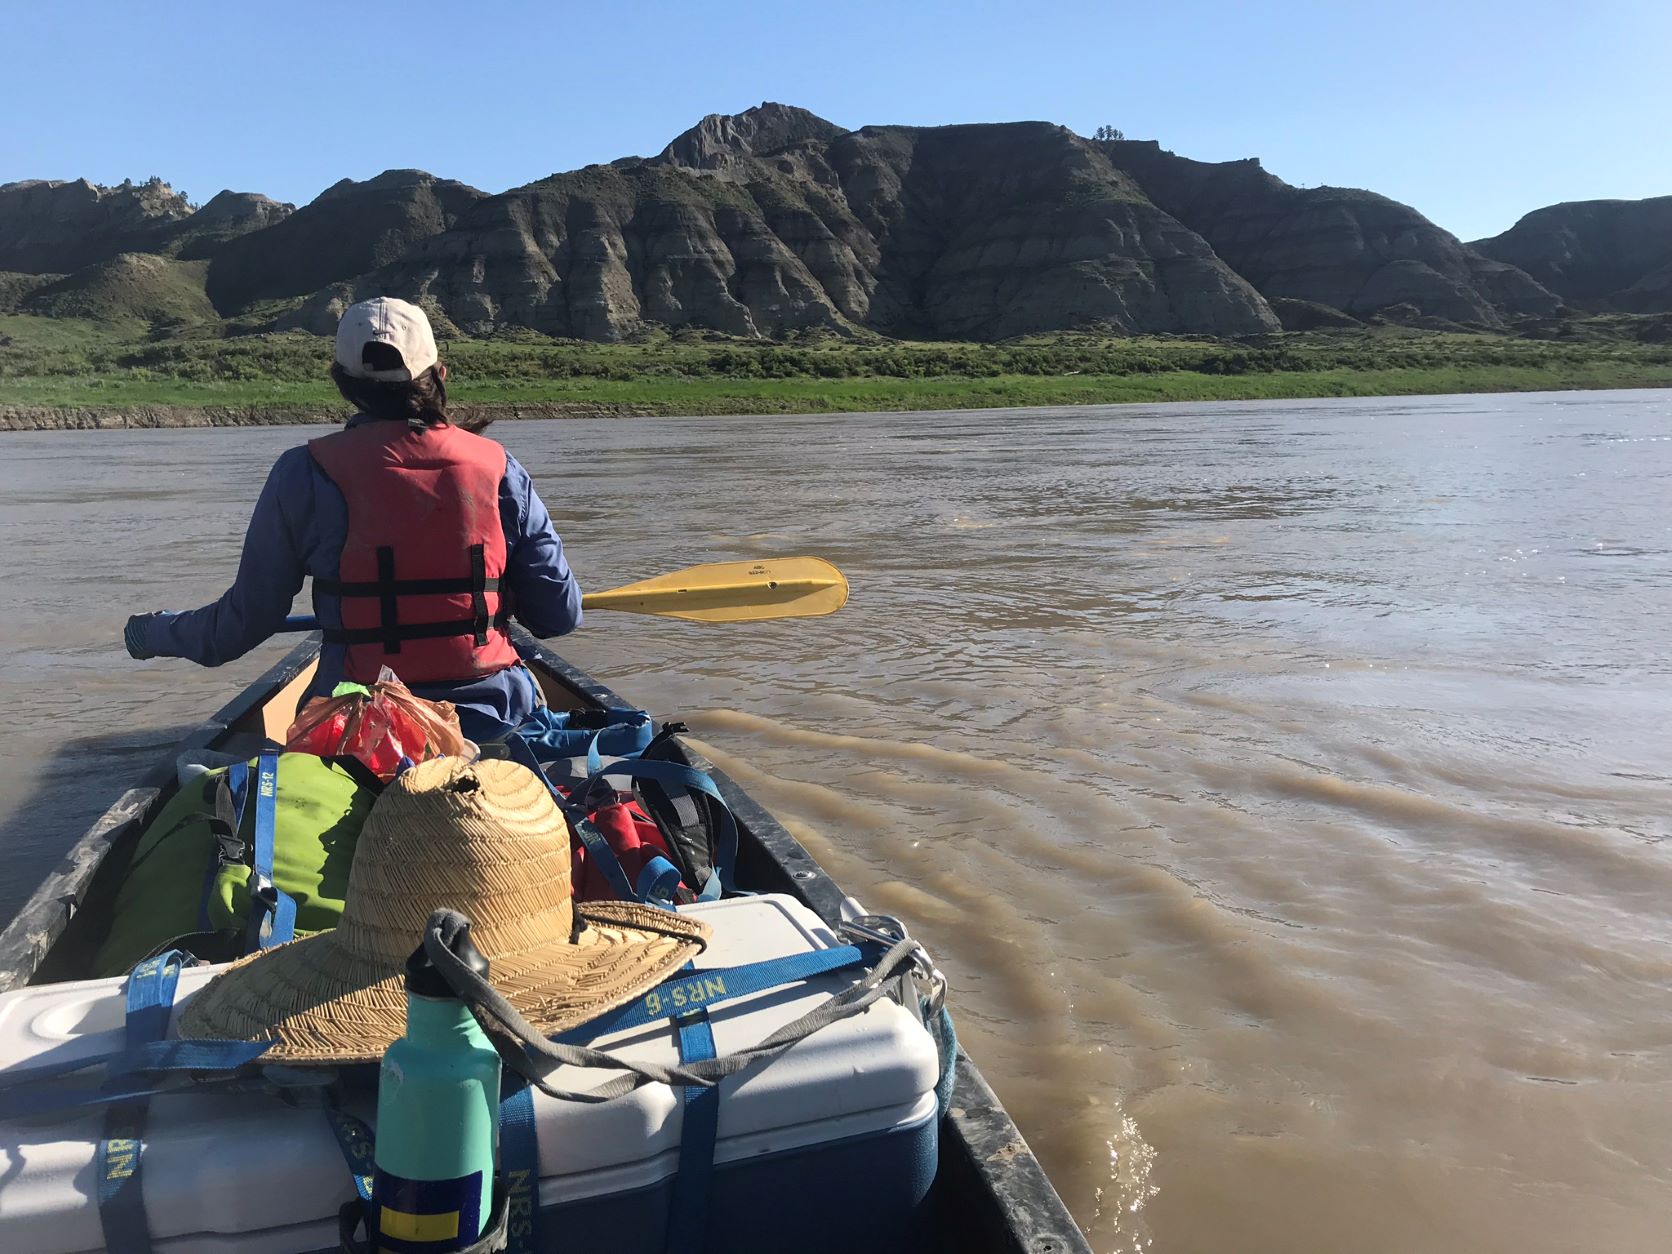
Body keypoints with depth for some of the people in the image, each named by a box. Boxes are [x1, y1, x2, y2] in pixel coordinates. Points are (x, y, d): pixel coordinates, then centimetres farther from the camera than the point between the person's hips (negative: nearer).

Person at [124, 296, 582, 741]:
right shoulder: (498, 468, -3)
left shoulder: (304, 474, -6)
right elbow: (559, 616, 1)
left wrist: (154, 634, 22)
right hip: (490, 719, -1)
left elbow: (246, 621, 1)